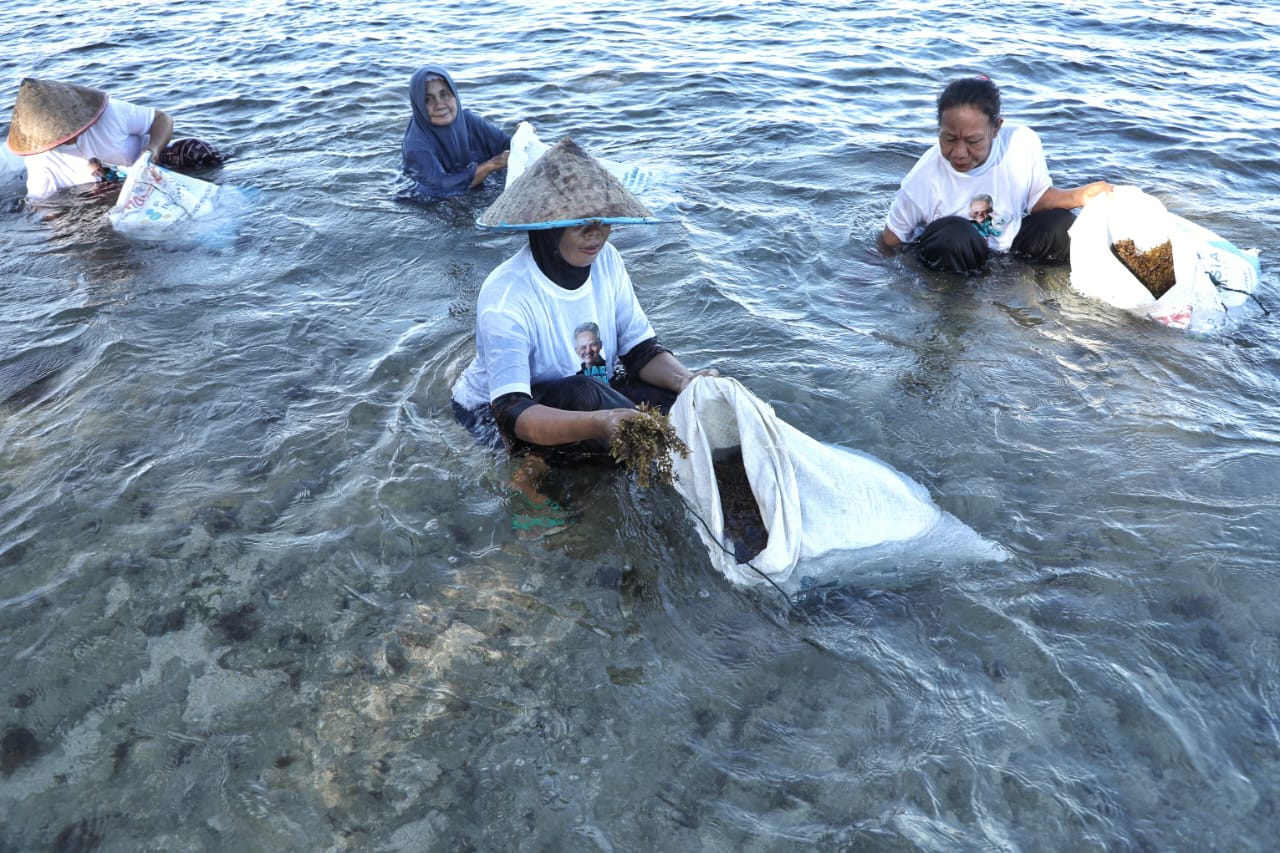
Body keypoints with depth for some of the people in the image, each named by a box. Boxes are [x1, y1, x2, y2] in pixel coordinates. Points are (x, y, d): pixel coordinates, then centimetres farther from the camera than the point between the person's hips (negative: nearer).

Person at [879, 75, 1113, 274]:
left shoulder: (1024, 143, -17)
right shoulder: (923, 181, -27)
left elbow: (1039, 197, -2)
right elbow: (889, 244, -16)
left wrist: (1078, 196, -19)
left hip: (1009, 241, 4)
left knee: (1060, 224, -15)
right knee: (954, 235, -35)